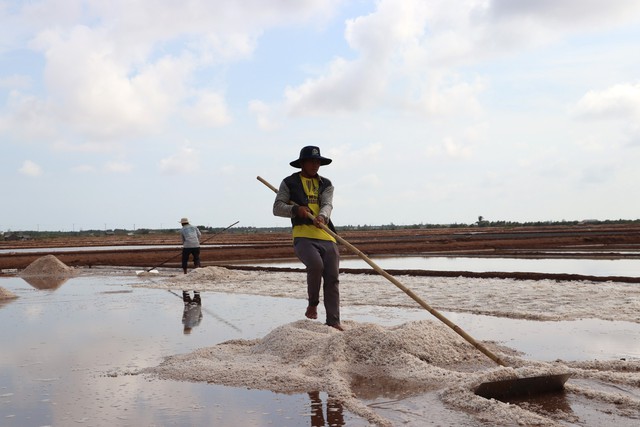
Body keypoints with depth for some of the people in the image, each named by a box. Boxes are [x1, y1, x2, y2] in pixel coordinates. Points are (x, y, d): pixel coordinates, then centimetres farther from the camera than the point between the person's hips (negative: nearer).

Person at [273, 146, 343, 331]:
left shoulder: (326, 184, 19)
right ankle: (313, 304, -4)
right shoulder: (289, 183, 12)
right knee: (316, 265, -29)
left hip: (327, 237, 4)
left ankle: (333, 321, 1)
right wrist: (296, 209, -14)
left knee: (332, 278, -4)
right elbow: (277, 208, 5)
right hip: (303, 236, -4)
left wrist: (321, 217, -24)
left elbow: (327, 205, 0)